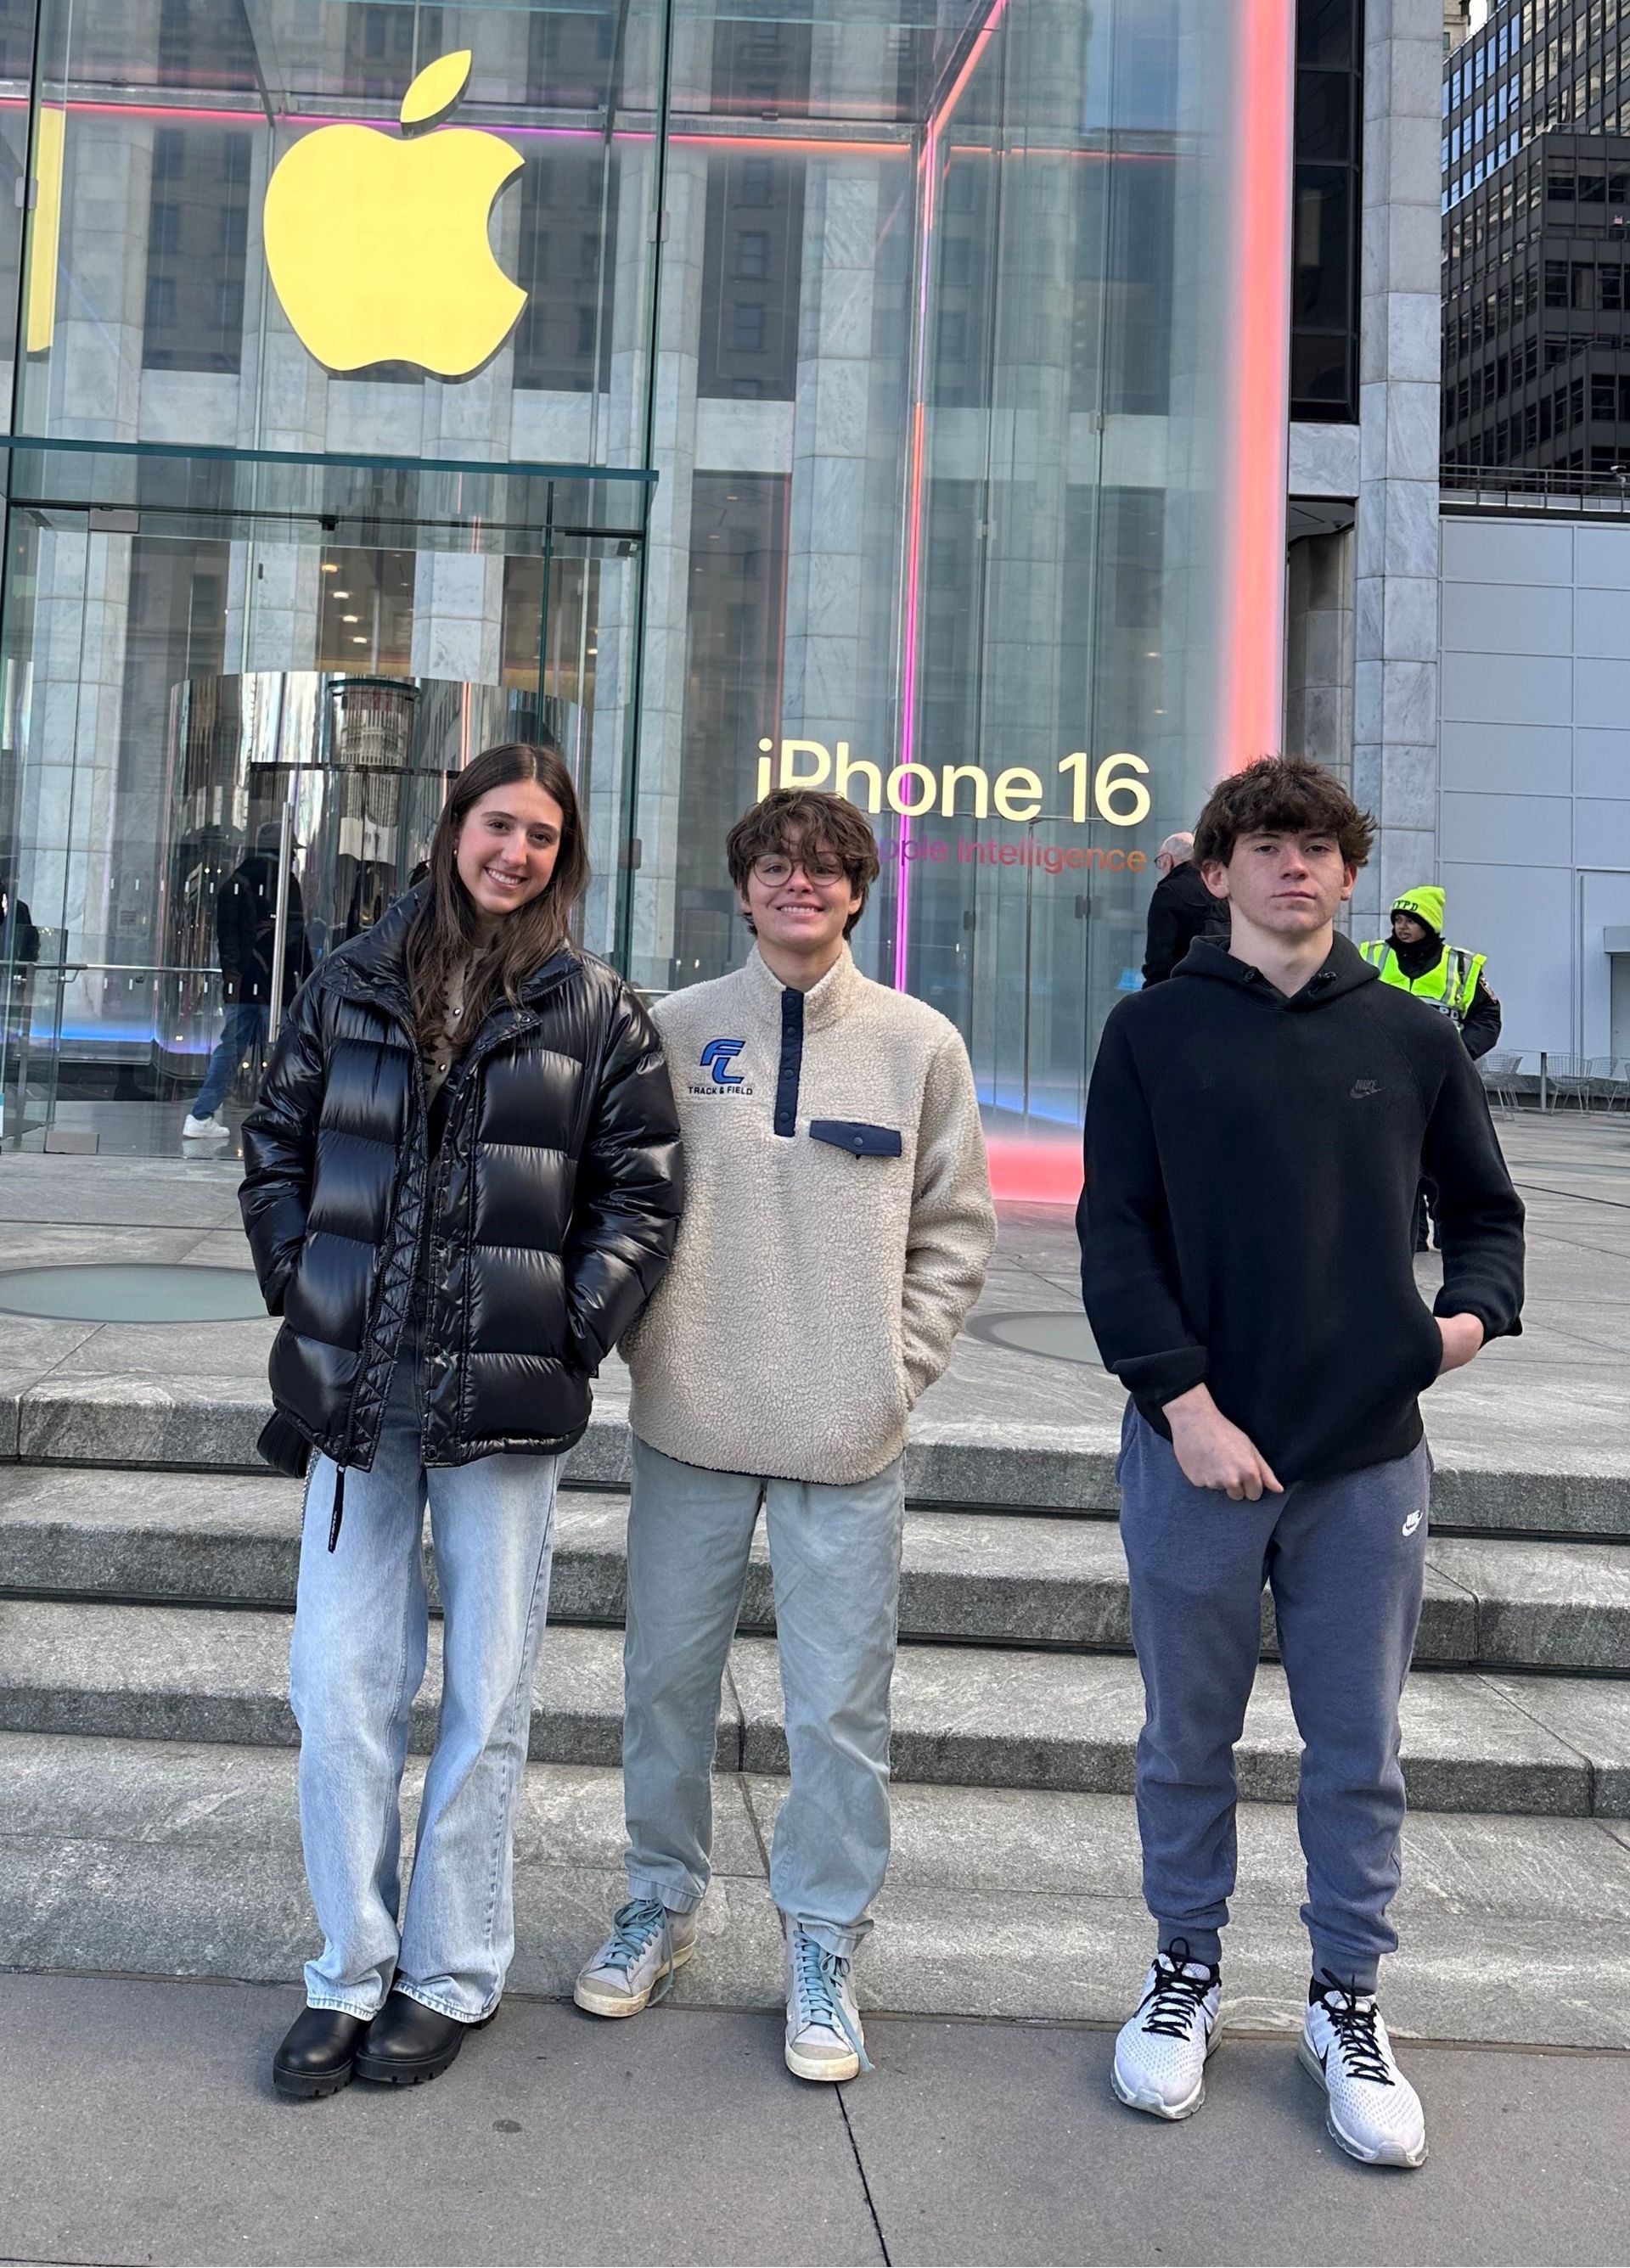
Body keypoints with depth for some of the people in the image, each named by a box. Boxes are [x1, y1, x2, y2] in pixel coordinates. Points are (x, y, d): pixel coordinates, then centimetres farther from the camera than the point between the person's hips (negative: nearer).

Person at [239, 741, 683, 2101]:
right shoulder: (350, 989, 9)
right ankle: (353, 1970, 25)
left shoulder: (598, 1012, 3)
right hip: (354, 1393, 2)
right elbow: (277, 1148, 14)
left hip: (506, 1403, -2)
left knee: (486, 1701, 8)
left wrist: (571, 1331, -7)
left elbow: (641, 1191, 1)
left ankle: (454, 1974, 26)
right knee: (341, 1694, 6)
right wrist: (303, 1291, 4)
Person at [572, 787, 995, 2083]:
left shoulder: (920, 1043, 2)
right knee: (667, 1677, 13)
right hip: (690, 1421, 1)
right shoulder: (677, 1029, 3)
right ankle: (663, 1903, 34)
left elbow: (957, 1223, 5)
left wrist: (900, 1363, -3)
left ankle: (824, 1941, 25)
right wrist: (646, 1339, -1)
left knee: (841, 1704, 5)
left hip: (849, 1435, -1)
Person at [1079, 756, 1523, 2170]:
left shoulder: (1411, 1039, 6)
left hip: (1368, 1458, 2)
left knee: (1360, 1753, 12)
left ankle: (1349, 2002, 31)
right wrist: (1186, 1401, -14)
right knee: (1189, 1739, 14)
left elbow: (1486, 1205, 15)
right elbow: (1116, 1236, -4)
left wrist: (1474, 1308, -5)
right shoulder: (1154, 1033, 0)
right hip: (1196, 1446, -1)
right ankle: (1188, 1972, 34)